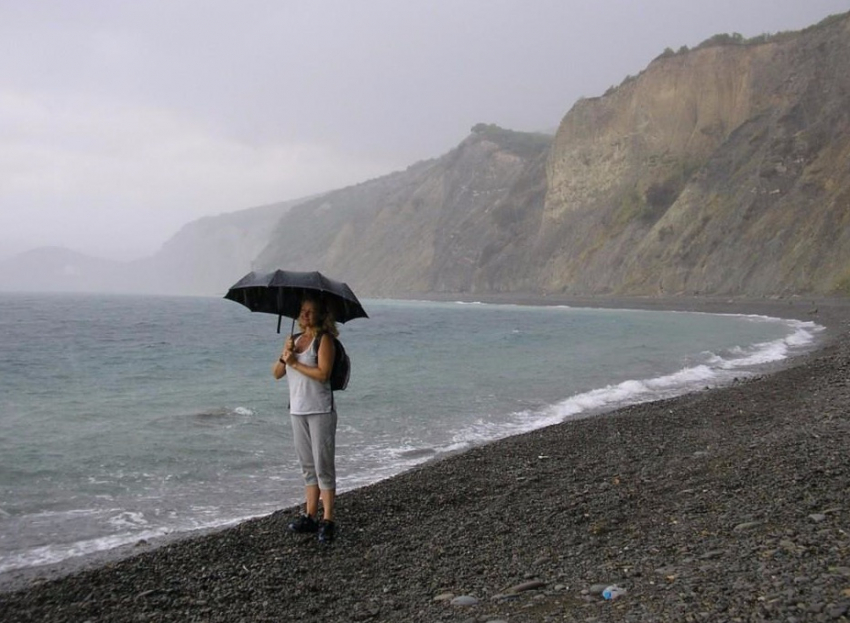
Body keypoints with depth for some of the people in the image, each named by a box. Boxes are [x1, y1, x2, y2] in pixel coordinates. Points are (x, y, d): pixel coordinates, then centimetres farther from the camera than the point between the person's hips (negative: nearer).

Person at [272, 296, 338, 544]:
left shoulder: (323, 340, -6)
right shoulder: (294, 339, 13)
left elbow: (322, 373, -20)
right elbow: (277, 374, 8)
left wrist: (295, 363, -15)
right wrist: (284, 357, -10)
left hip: (320, 411, -7)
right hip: (297, 411, 7)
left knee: (323, 466, -5)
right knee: (308, 467, 12)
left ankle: (327, 520, -2)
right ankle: (310, 516, 17)